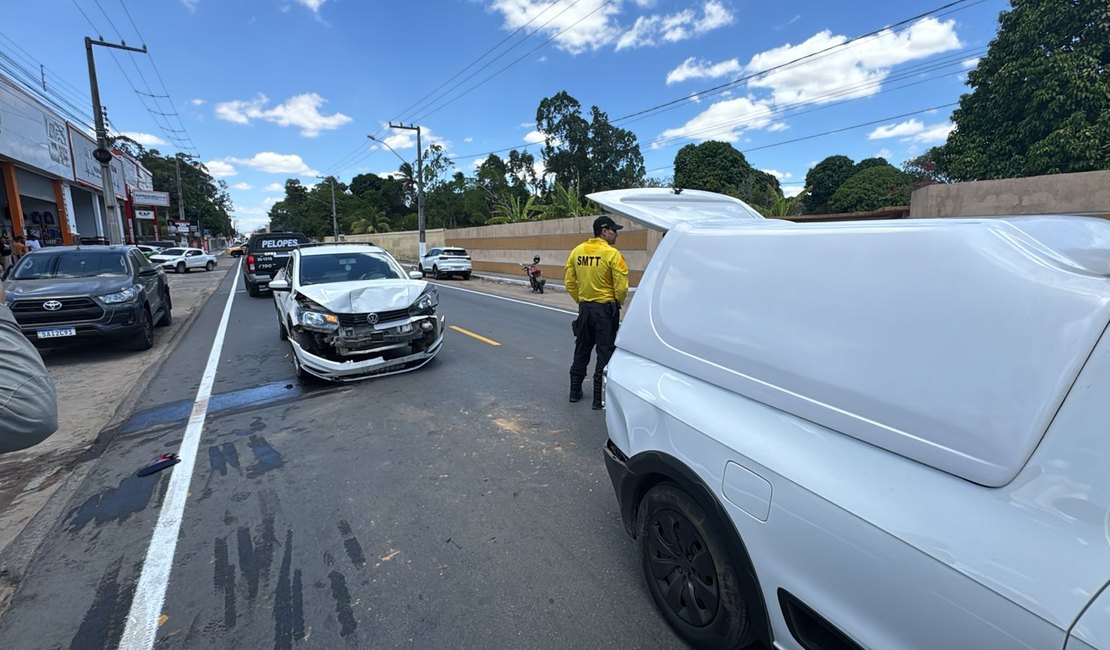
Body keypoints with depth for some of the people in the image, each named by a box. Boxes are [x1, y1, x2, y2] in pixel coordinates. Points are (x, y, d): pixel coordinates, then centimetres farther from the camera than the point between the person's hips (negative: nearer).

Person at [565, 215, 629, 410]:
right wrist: (618, 303, 3)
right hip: (606, 309, -5)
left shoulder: (577, 251, 2)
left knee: (581, 350, 18)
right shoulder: (612, 254, -15)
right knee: (605, 353, 5)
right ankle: (599, 397, 11)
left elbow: (570, 283, 6)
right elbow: (621, 287, -16)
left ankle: (575, 391, 28)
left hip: (585, 308, 6)